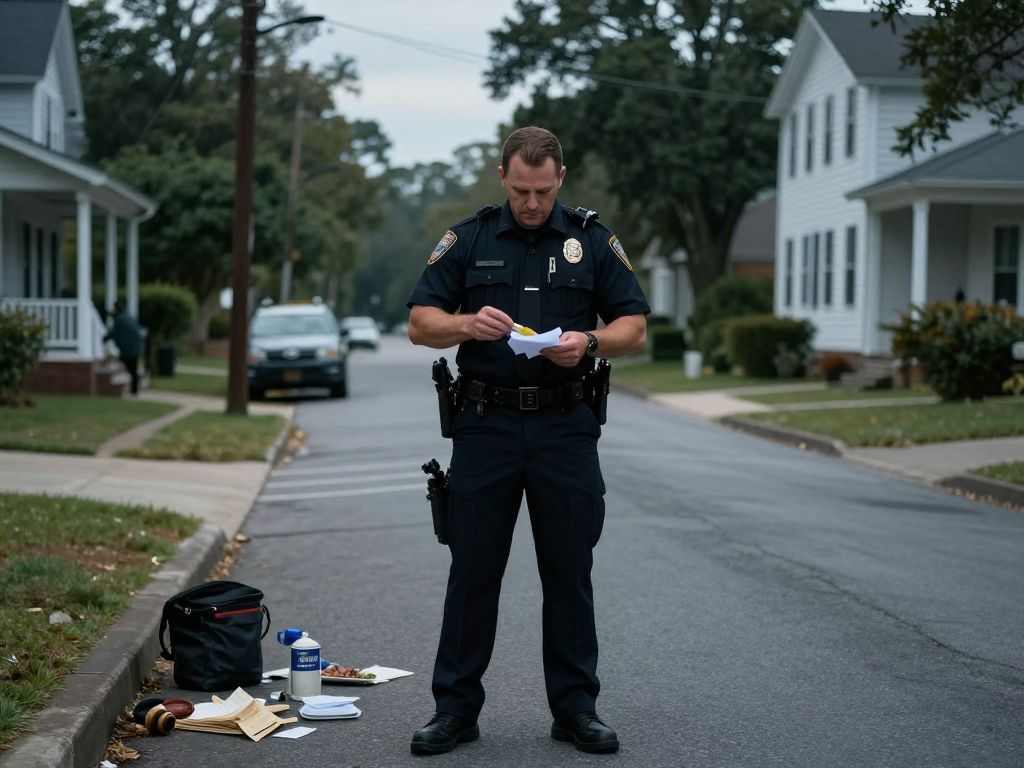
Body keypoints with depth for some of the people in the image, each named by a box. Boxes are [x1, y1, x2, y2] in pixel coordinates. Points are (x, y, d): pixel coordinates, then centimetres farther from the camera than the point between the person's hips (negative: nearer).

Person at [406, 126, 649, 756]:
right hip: (485, 425, 0)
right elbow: (420, 325, 2)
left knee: (570, 573, 5)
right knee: (472, 572, 3)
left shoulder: (594, 241, 6)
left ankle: (575, 707, 16)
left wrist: (588, 342, -15)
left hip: (566, 426, 0)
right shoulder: (467, 240, 6)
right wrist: (468, 324, -18)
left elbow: (635, 327, 5)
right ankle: (456, 709, 13)